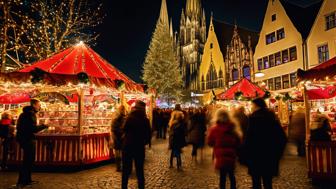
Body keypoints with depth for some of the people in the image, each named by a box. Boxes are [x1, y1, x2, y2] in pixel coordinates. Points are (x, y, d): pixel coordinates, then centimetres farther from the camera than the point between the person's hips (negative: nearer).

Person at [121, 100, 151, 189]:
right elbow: (148, 134, 0)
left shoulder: (129, 117, -11)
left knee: (126, 169, 11)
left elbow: (124, 129, -2)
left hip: (128, 146, -1)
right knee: (140, 169, 12)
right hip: (140, 147, 1)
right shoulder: (146, 120, -5)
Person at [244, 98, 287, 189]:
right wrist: (277, 152, 14)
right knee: (267, 181, 16)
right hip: (270, 154, 6)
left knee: (256, 182, 6)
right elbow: (282, 136, 9)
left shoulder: (254, 117, -11)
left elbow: (249, 137, -18)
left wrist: (246, 153, -10)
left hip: (256, 154, -6)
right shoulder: (272, 117, 8)